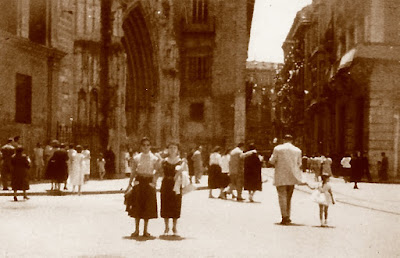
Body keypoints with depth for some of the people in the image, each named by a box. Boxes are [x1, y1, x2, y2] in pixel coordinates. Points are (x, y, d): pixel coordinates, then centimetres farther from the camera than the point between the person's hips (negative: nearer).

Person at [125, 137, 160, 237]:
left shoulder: (154, 159, 2)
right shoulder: (136, 158, 4)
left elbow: (157, 173, 3)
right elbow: (133, 172, 7)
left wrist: (154, 183, -8)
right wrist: (130, 184, 0)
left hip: (149, 182, -1)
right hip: (139, 181, 1)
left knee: (148, 206, 1)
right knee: (137, 206, 2)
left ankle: (145, 230, 12)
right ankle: (136, 230, 13)